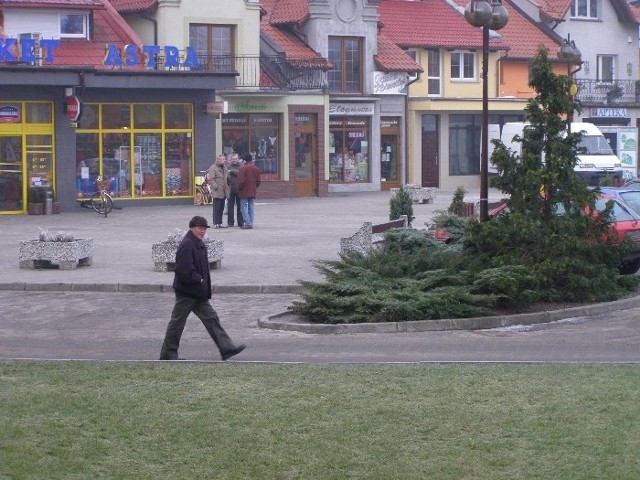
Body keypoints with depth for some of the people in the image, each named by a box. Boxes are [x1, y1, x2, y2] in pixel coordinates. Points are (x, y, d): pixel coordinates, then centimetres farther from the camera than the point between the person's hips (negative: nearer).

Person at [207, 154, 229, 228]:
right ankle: (215, 223, -5)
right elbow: (211, 179, -15)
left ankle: (220, 223, 14)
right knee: (217, 207, -7)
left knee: (221, 208, 9)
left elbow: (227, 178, 27)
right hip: (217, 192, -8)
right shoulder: (213, 168, -8)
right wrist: (216, 187, -18)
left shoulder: (224, 168, 18)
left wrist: (227, 187, 15)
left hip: (224, 192, 8)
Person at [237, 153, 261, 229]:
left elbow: (241, 180, -16)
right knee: (251, 207, 11)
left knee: (244, 207, -2)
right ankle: (251, 223, 12)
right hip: (253, 191, 6)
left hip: (244, 191, -6)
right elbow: (258, 181, 11)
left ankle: (247, 223, -11)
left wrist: (239, 188, -3)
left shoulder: (243, 168, -13)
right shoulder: (256, 168, 7)